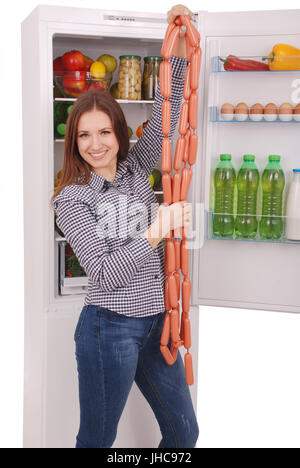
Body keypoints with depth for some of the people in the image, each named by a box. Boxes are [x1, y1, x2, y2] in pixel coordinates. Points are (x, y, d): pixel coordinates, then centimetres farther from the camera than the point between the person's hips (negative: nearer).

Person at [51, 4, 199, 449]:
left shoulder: (135, 169, 5)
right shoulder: (71, 200, -10)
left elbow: (164, 117, 1)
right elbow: (104, 274, -18)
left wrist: (180, 43, -9)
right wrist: (155, 233, -28)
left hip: (156, 321, 6)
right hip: (110, 327, -5)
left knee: (184, 432, 17)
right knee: (96, 440, 10)